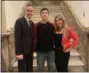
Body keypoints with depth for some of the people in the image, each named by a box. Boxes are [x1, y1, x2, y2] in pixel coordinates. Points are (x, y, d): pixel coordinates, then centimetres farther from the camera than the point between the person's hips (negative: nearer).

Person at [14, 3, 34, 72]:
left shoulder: (32, 23, 12)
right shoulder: (19, 21, -10)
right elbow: (17, 38, -16)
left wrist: (33, 49, 9)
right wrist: (18, 53, -20)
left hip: (30, 51, 7)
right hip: (22, 51, -7)